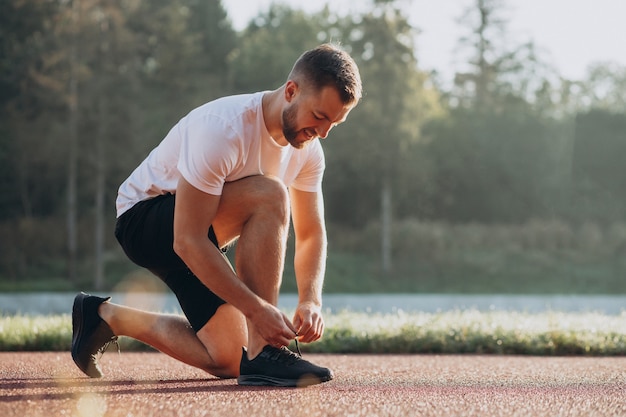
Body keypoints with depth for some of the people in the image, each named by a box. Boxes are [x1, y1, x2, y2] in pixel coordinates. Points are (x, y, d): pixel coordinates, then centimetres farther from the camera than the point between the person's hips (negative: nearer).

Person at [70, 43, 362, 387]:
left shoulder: (308, 150, -7)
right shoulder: (222, 130, -32)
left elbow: (311, 235, 3)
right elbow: (188, 242, -34)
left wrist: (311, 301, -17)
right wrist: (257, 308, -38)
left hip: (201, 231, 8)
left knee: (226, 360, 1)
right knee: (269, 196, -32)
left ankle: (106, 316, 19)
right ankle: (263, 356, -29)